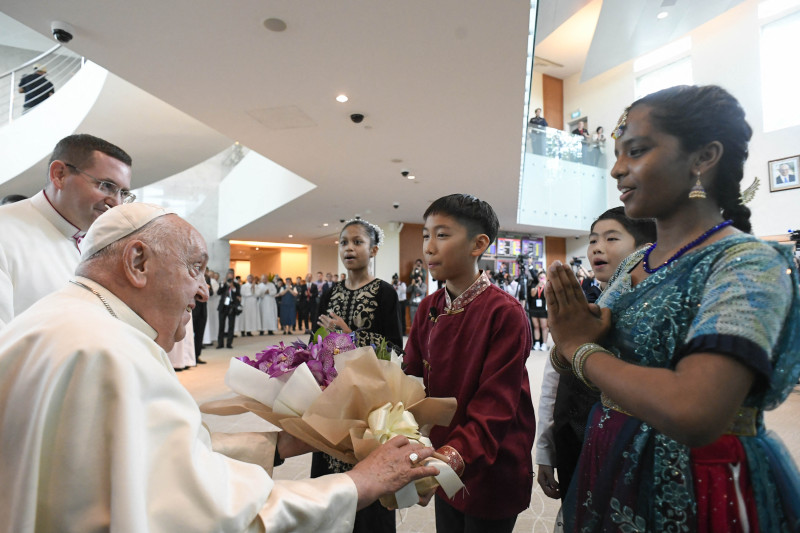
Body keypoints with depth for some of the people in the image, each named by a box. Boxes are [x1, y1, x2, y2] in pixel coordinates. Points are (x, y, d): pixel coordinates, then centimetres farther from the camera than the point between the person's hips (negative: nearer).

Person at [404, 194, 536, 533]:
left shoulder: (505, 313, -21)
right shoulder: (429, 309, -2)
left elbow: (495, 408, -23)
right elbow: (412, 380, -1)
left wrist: (454, 456, -36)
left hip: (490, 475, -5)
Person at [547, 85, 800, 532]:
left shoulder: (748, 263, -19)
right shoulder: (635, 264, 2)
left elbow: (693, 414, -35)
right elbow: (566, 363, 6)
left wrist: (583, 349, -20)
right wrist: (569, 334, -16)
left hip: (696, 491, -6)